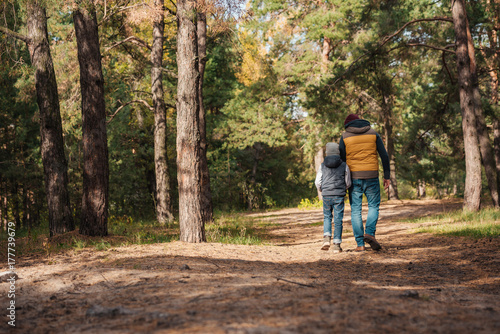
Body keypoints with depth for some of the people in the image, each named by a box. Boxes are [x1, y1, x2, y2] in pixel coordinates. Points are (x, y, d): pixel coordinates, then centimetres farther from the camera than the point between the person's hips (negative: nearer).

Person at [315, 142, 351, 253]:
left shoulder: (323, 166, 2)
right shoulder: (344, 166, 0)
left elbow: (318, 182, 3)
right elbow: (348, 183, 4)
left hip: (326, 196, 1)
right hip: (339, 196, -1)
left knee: (327, 217, 16)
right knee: (338, 219, 3)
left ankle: (326, 238, -3)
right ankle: (337, 245, 2)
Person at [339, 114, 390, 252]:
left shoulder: (345, 136, 4)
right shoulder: (373, 133, 7)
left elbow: (341, 159, 1)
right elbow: (384, 155, 3)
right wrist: (387, 176, 6)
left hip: (354, 177, 0)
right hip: (371, 176, 0)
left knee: (355, 210, 4)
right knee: (373, 206, 13)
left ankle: (360, 244, 0)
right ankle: (370, 233, -10)